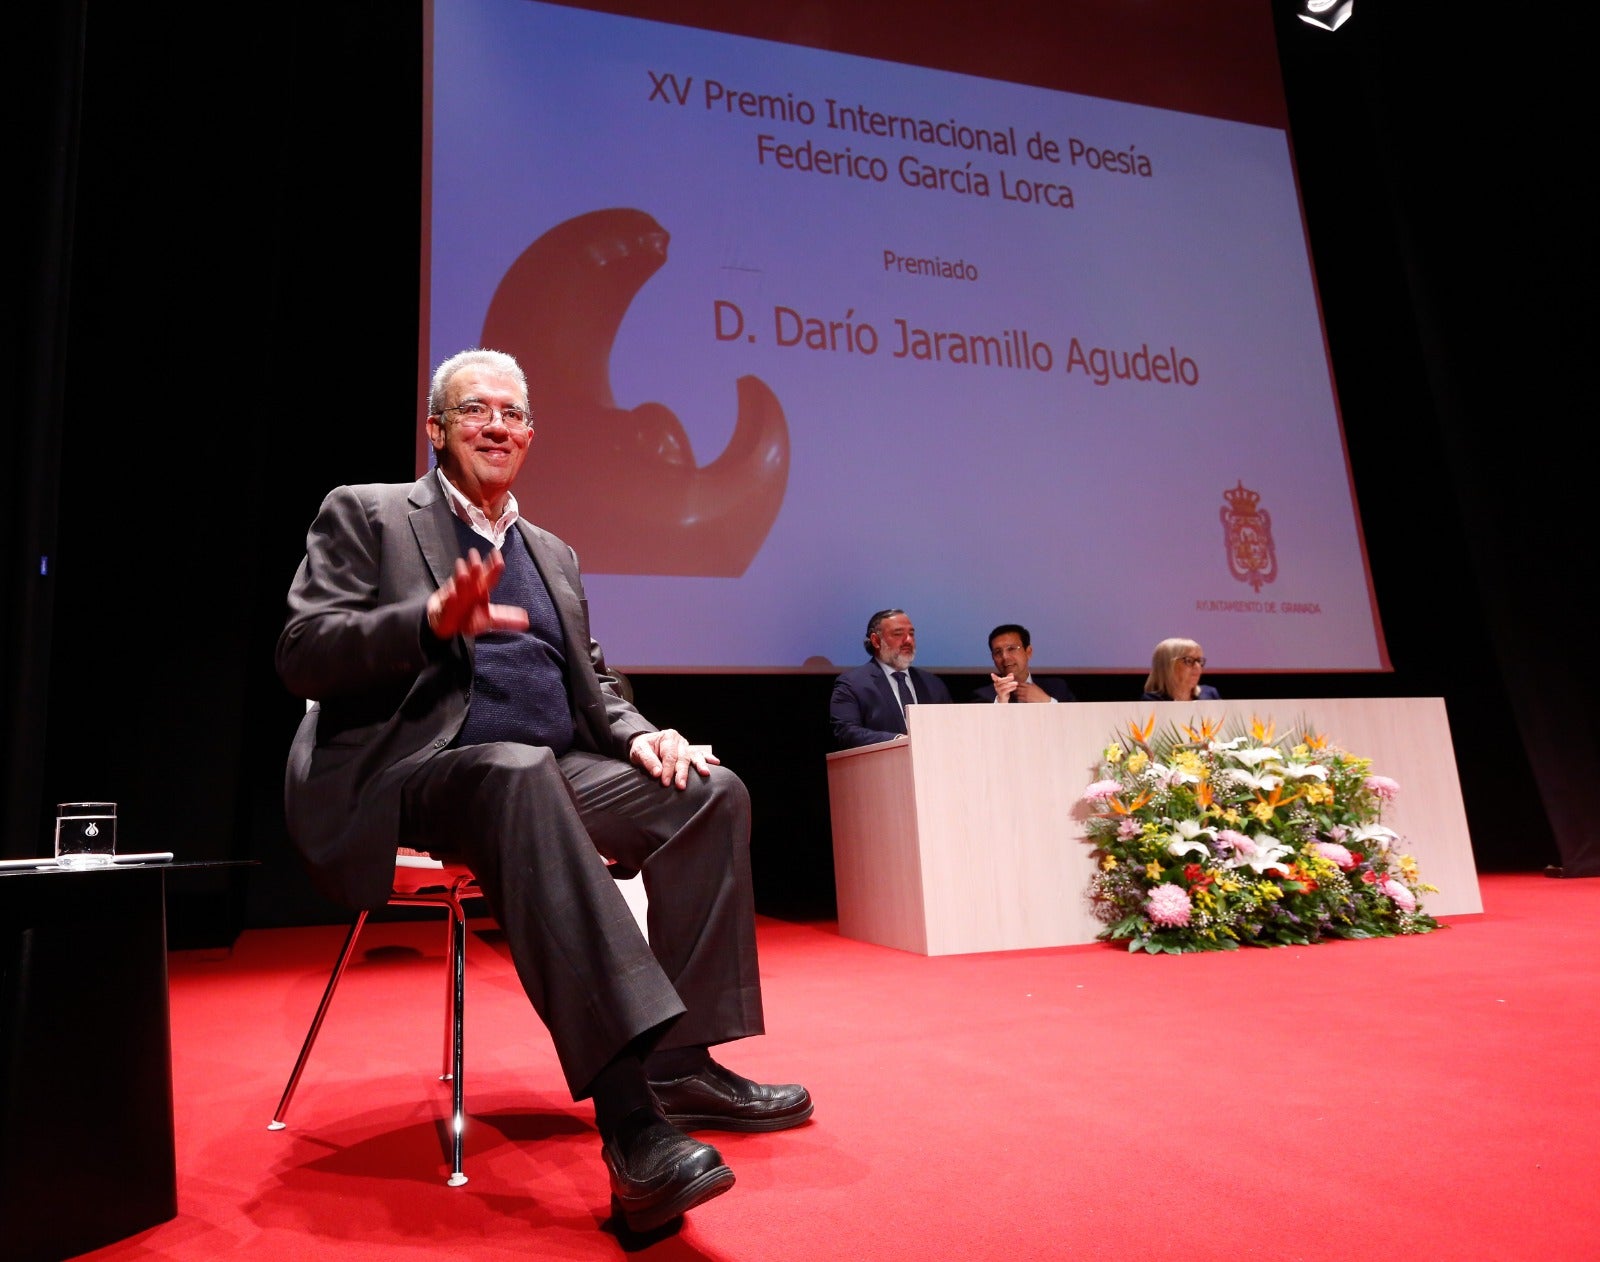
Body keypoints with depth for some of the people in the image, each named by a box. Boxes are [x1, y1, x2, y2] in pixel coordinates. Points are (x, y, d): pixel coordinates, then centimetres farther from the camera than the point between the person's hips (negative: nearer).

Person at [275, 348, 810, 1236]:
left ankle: (681, 1062, -10)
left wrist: (639, 733, -2)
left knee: (709, 791, -15)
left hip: (550, 774, 7)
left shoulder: (553, 555, 22)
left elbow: (592, 685, 21)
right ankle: (627, 1114, -43)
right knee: (521, 774, -39)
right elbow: (300, 656, -7)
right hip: (415, 775, -6)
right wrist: (432, 620, -25)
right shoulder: (365, 515, 6)